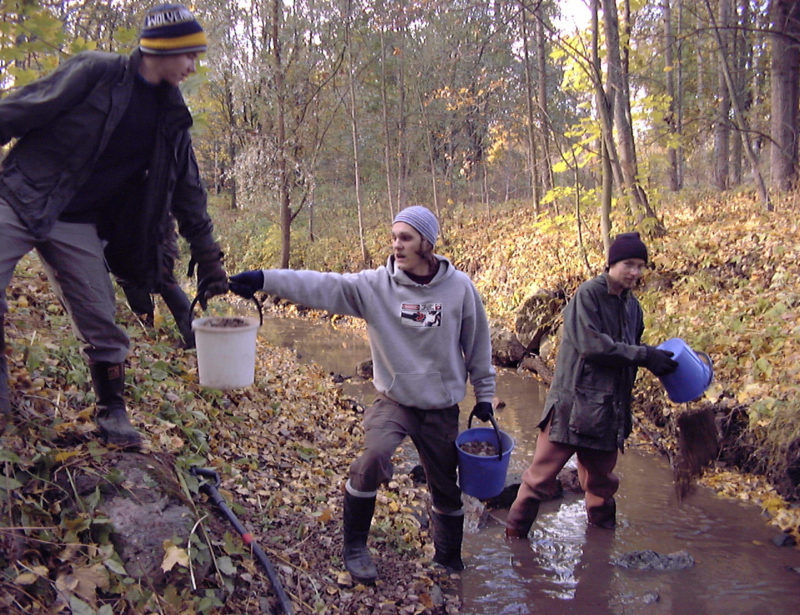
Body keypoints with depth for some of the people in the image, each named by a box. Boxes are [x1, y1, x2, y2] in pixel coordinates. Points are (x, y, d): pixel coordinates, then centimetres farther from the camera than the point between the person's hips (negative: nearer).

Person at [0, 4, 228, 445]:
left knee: (101, 321, 1)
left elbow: (188, 193, 12)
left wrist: (208, 259, 10)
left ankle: (112, 411, 15)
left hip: (78, 225, 4)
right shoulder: (96, 72, -8)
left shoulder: (171, 117, 7)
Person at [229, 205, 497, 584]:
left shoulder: (459, 287, -9)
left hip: (442, 407, 1)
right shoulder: (375, 285, -11)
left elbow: (477, 344, 3)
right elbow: (322, 287, -23)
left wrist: (484, 393, 9)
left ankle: (449, 559, 39)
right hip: (394, 399, -1)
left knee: (446, 488, 13)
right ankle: (354, 548, -2)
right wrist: (264, 280, -36)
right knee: (373, 458, -26)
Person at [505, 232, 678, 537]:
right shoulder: (588, 294, -11)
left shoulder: (631, 305, 14)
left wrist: (656, 359, 5)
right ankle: (515, 534, 13)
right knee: (543, 472, -1)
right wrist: (644, 355, -17)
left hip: (609, 407, 7)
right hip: (573, 402, -7)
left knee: (601, 476, 20)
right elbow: (592, 344, -21)